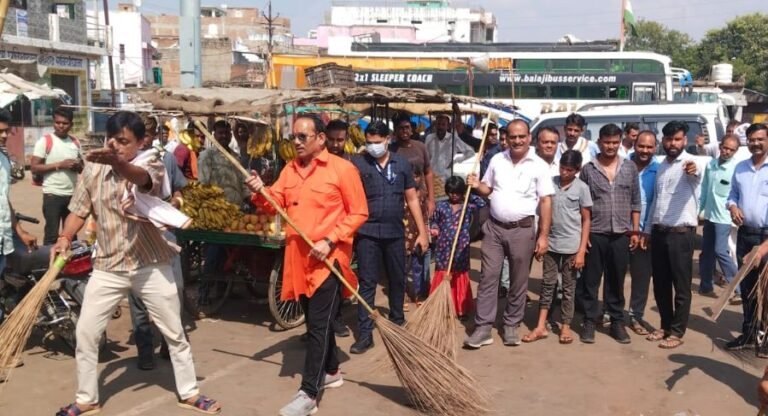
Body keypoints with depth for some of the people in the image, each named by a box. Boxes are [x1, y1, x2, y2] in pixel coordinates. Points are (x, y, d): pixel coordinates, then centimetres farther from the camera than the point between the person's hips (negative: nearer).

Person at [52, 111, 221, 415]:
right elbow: (79, 210, 8)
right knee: (85, 334, 4)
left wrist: (116, 161, -58)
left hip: (151, 266, -2)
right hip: (108, 267, 2)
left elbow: (141, 178, -37)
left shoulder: (152, 166, -12)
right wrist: (65, 238, -12)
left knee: (175, 333, 8)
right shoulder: (93, 170, -2)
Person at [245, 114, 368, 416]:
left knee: (318, 324, -5)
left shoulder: (342, 169, -8)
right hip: (298, 258, 7)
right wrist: (260, 192, -14)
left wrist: (330, 241, -17)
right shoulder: (289, 169, 11)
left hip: (328, 258, -7)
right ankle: (331, 372, 36)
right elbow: (276, 204, 8)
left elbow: (358, 213, -8)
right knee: (316, 320, 18)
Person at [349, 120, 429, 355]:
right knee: (367, 282, -1)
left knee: (398, 279, 15)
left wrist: (422, 232, 5)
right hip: (367, 232, -3)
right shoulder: (358, 164, -4)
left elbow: (412, 199, 8)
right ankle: (365, 333, 4)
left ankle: (397, 321, 35)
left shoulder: (402, 164, 5)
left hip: (395, 232, 3)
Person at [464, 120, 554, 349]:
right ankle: (483, 328, 6)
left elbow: (546, 202, -7)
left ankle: (511, 326, 21)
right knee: (488, 277, 2)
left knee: (518, 281, 8)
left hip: (522, 230, -3)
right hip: (494, 227, 3)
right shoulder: (497, 160, 5)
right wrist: (477, 186, -9)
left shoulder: (539, 166, -6)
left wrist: (543, 236, -11)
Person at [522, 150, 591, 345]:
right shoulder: (551, 182, 0)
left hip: (571, 246, -2)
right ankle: (541, 326, 11)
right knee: (547, 284, 7)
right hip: (551, 243, 2)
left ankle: (566, 326, 18)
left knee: (568, 287, 8)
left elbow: (586, 220, -2)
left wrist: (582, 251, -8)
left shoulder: (582, 188, -5)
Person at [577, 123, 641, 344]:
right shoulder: (588, 169, 0)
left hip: (621, 235, 2)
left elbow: (635, 202, 10)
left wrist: (635, 230, 5)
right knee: (590, 280, 4)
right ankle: (590, 320, 14)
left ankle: (617, 321, 21)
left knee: (616, 281, 10)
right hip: (595, 234, -1)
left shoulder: (630, 168, 6)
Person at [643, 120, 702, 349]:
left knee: (681, 286, 3)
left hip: (681, 232, -7)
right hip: (659, 232, 7)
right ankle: (665, 325, 27)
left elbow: (697, 174, -35)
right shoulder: (661, 165, 13)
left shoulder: (689, 162, -9)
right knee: (660, 284, 13)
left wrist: (694, 171, -59)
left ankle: (677, 332, 12)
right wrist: (647, 229, 17)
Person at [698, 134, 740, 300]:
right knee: (707, 252, 14)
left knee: (720, 251, -14)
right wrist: (698, 209, 13)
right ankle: (706, 286, 27)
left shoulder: (737, 169, -13)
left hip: (724, 217, -7)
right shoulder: (710, 165, 6)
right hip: (709, 215, 7)